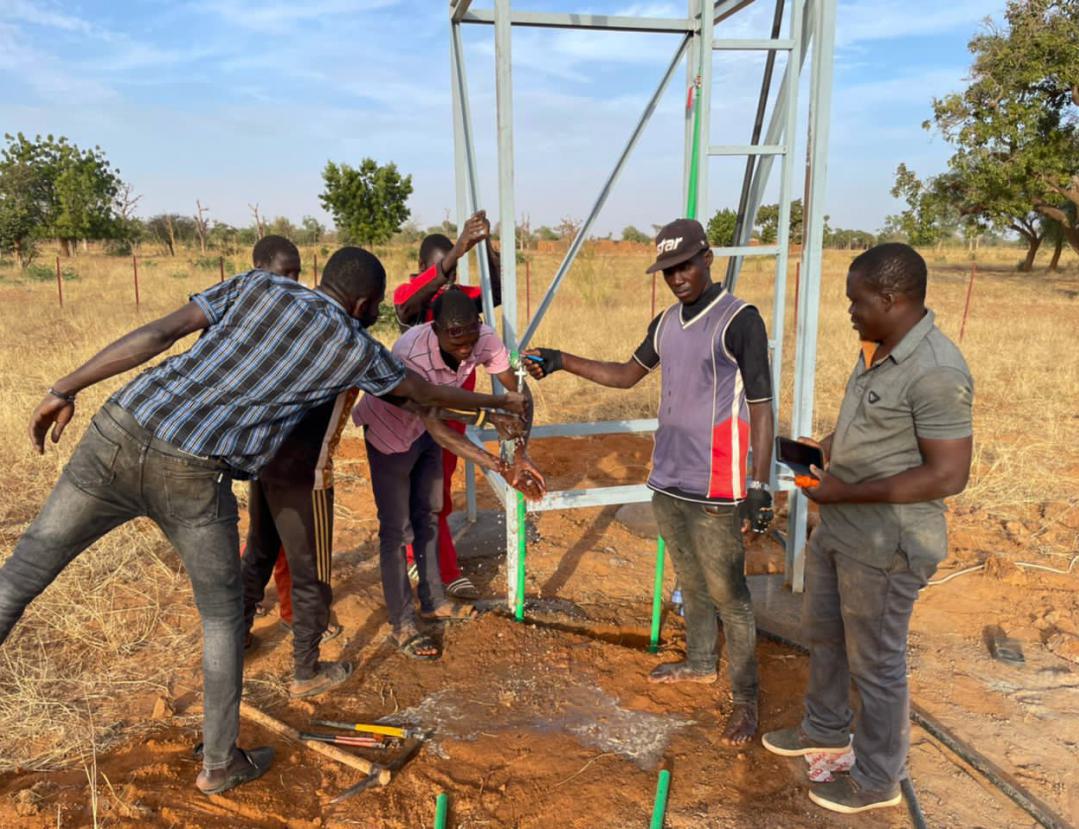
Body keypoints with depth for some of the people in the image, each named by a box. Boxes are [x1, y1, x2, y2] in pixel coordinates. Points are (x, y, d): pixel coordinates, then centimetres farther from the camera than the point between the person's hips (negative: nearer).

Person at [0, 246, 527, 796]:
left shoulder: (257, 286, 16)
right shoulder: (356, 349, 10)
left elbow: (157, 333, 6)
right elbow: (431, 395, 25)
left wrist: (66, 389, 9)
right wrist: (503, 401, 42)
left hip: (118, 432, 4)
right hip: (192, 476, -3)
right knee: (223, 613, 17)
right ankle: (219, 765, 31)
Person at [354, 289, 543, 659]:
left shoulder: (484, 338, -26)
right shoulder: (411, 355, -42)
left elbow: (519, 393, -20)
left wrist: (520, 456, -30)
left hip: (426, 429, 6)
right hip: (390, 432, -6)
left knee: (428, 516, 17)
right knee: (395, 528, -1)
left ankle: (433, 601, 33)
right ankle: (402, 624, 12)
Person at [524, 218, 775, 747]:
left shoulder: (740, 320, -11)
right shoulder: (667, 322, 10)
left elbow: (760, 407, -11)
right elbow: (628, 374, 21)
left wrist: (760, 487, -14)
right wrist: (561, 361, 11)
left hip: (714, 490, -7)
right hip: (667, 483, 7)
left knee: (727, 594, 2)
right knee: (691, 582, 20)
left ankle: (746, 700, 16)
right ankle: (700, 663, 39)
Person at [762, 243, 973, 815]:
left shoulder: (936, 372, -25)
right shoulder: (876, 348, 4)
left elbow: (948, 475, -26)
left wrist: (846, 492, -23)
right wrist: (823, 450, 3)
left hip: (885, 545, -9)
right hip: (838, 528, 9)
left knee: (875, 663, 8)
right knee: (823, 634, 24)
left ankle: (877, 780, 30)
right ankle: (825, 729, 47)